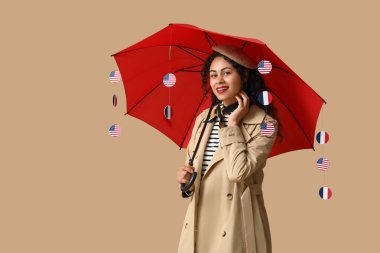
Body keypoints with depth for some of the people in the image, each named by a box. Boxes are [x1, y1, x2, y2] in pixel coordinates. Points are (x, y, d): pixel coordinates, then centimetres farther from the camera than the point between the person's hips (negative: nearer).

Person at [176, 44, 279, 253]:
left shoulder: (265, 124, -9)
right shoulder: (203, 118, 8)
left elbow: (238, 172, -22)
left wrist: (233, 123, -14)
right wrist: (184, 178, -5)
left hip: (235, 223, -5)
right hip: (198, 221, 5)